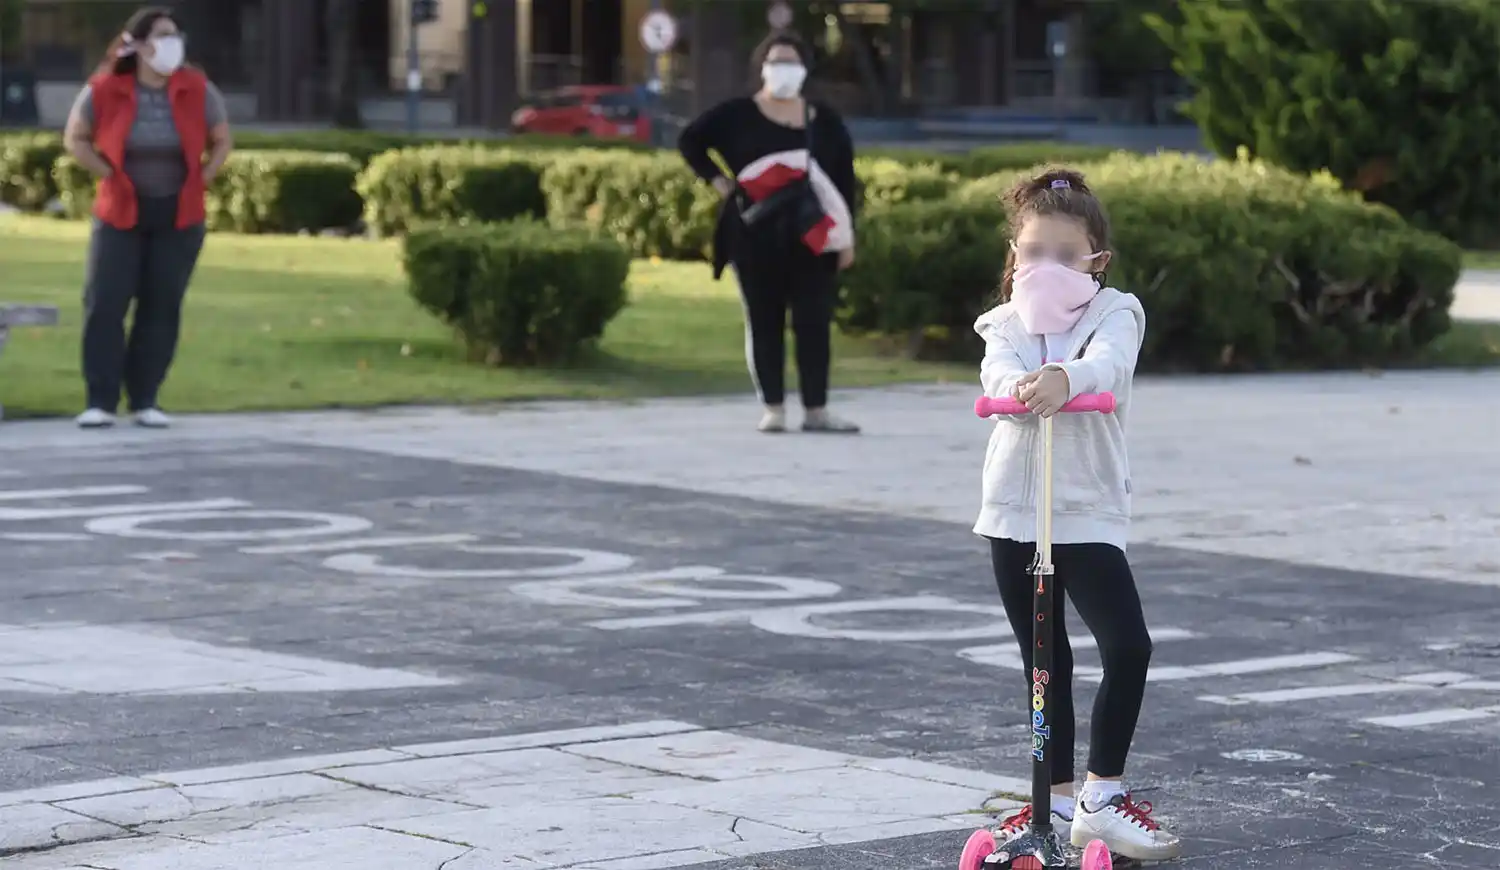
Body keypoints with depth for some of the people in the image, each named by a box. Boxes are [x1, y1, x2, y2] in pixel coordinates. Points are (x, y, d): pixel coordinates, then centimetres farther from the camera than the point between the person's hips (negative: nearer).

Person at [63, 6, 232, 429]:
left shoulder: (197, 90, -4)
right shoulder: (104, 91, -8)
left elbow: (221, 142, 9)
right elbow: (76, 139, 5)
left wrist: (198, 183, -1)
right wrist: (110, 176, -4)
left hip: (179, 217, 1)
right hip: (121, 212, -1)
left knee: (161, 307, 2)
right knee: (105, 303, -7)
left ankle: (145, 400, 9)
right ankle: (101, 401, -3)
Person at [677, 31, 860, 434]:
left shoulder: (825, 121, 9)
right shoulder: (737, 115, 2)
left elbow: (844, 180, 10)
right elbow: (690, 141, 9)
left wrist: (846, 235, 4)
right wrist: (716, 179, -3)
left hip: (812, 238, 2)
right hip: (756, 235, -2)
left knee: (814, 322, -1)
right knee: (764, 321, 1)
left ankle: (816, 410, 3)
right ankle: (773, 409, 6)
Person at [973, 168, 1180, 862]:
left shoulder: (1115, 312, -1)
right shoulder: (1006, 323, 6)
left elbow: (1108, 363, -24)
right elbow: (996, 372, -16)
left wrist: (1063, 378, -47)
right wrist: (1020, 385, -41)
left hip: (1089, 513, -3)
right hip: (1014, 514, 3)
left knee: (1128, 647, -16)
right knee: (1046, 662, 13)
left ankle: (1102, 795, -5)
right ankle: (1059, 797, 24)